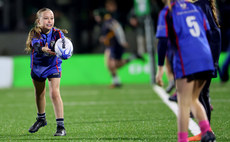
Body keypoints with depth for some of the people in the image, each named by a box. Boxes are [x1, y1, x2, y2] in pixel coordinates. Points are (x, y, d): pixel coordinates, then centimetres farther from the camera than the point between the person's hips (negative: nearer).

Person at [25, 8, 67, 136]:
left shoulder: (57, 33, -17)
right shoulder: (35, 34, -17)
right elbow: (36, 46, -37)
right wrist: (43, 49, -60)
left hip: (53, 66, -2)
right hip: (37, 66, 2)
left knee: (54, 93, -19)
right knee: (39, 94, 20)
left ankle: (61, 125, -18)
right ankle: (41, 119, 46)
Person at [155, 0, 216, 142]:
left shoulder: (167, 12, 1)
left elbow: (163, 42, -6)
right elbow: (207, 33, 18)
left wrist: (160, 69, -3)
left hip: (186, 61, -6)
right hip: (206, 58, 6)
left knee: (184, 103, -1)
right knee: (193, 100, 19)